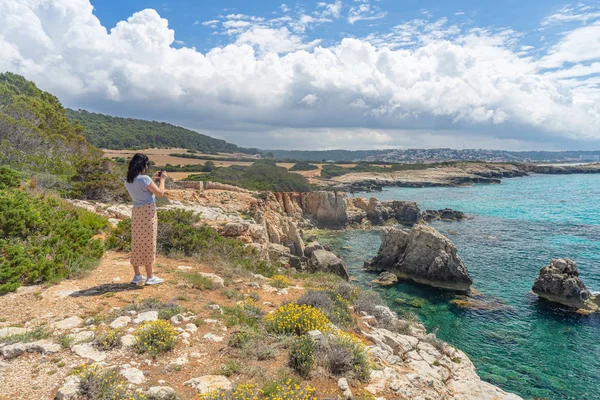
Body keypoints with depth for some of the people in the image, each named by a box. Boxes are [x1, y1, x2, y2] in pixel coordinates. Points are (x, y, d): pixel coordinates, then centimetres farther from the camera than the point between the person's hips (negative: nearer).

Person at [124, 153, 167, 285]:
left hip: (136, 213, 7)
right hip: (148, 213, -7)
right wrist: (162, 179, 2)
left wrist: (153, 179, 22)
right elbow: (160, 193, -11)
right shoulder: (145, 179, -18)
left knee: (137, 243, 14)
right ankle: (150, 277, 9)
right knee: (148, 244, 1)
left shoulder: (128, 181, 6)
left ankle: (137, 275, 23)